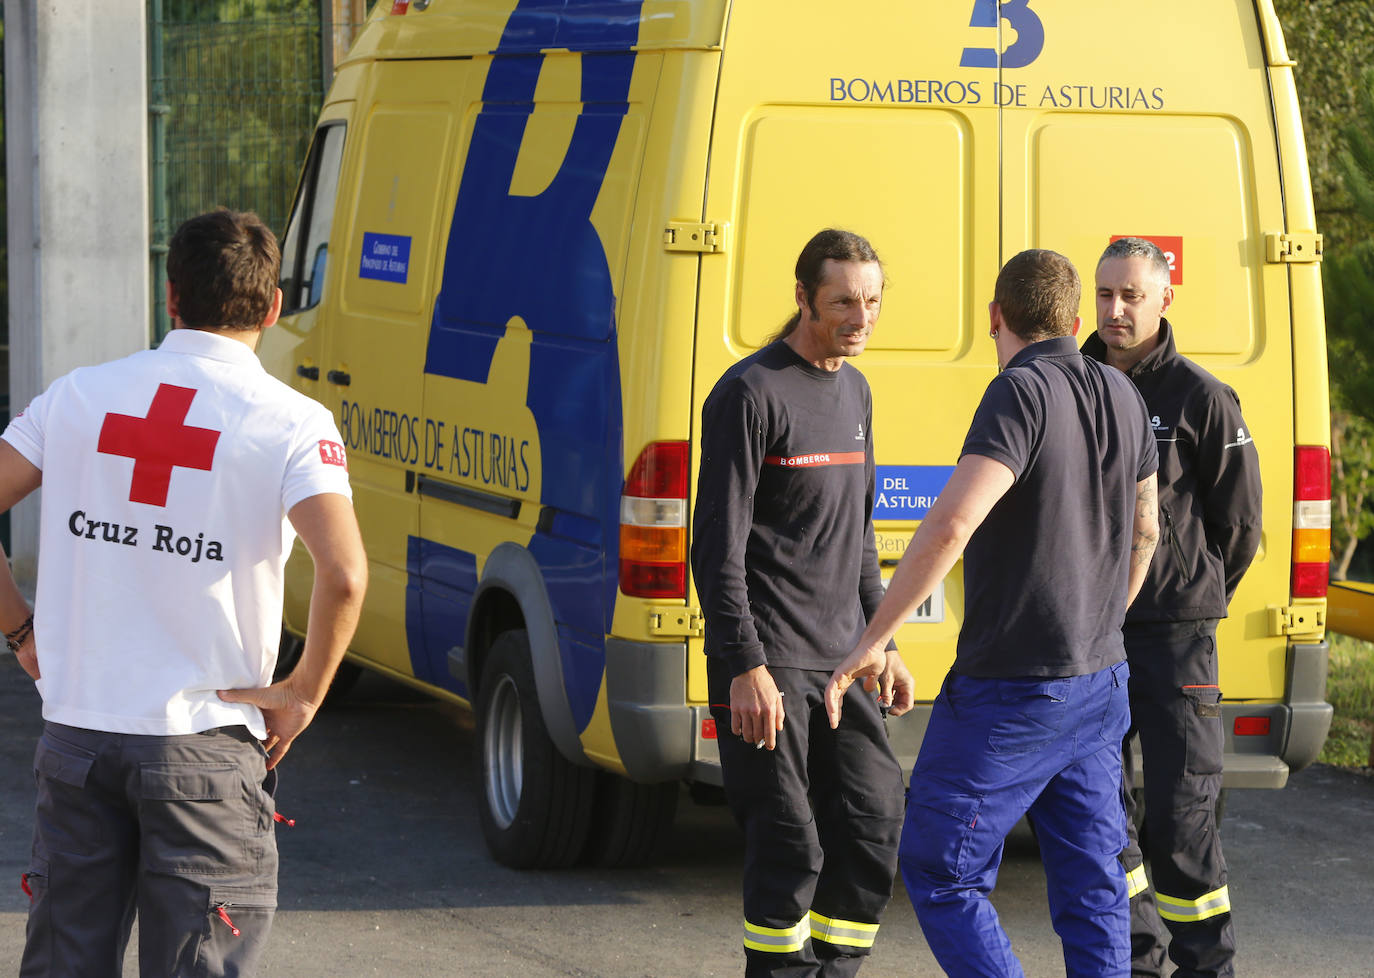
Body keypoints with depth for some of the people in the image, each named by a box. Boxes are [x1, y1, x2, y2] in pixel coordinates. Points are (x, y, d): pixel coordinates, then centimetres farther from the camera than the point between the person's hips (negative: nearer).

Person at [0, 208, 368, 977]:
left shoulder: (78, 396, 4)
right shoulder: (291, 423, -8)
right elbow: (344, 575, -22)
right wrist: (305, 693, -8)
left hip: (76, 734, 3)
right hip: (204, 748, -3)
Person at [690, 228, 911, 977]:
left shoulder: (854, 390, 15)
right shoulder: (752, 393, -10)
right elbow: (718, 543, -13)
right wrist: (746, 664, -19)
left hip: (840, 660, 8)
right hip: (768, 663, -7)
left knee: (875, 824, 2)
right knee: (790, 846, -8)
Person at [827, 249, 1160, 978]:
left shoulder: (1022, 394, -17)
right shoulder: (1121, 398, 7)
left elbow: (949, 526, -30)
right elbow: (1142, 530, 22)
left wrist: (871, 642, -24)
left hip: (1009, 692, -7)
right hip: (1098, 685, 7)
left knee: (941, 876, 2)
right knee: (1090, 889, 11)